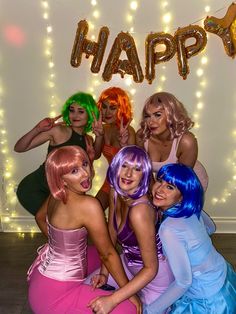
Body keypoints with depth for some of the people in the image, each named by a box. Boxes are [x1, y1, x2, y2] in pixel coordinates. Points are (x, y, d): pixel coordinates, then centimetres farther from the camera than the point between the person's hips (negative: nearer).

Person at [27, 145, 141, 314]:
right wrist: (130, 292, -6)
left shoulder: (57, 195, -5)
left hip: (44, 269, 9)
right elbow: (107, 254, -18)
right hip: (54, 293, -9)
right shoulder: (89, 205, -28)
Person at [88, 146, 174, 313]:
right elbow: (111, 236, 1)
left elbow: (151, 269, -27)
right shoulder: (115, 193, -12)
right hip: (129, 263, 7)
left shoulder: (140, 210, -35)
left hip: (155, 275, -7)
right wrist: (104, 273, -4)